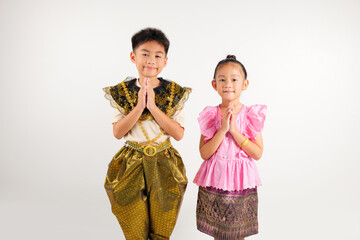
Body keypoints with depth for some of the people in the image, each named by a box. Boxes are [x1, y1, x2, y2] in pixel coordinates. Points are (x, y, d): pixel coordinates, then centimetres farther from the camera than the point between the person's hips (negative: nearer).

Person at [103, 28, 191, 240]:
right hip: (132, 164, 0)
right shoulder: (122, 92, -4)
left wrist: (153, 106, -21)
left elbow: (179, 134, -12)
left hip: (164, 164, 0)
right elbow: (118, 132, -9)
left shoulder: (175, 93, -5)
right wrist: (139, 107, -22)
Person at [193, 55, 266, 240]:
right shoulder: (210, 115, -3)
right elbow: (204, 154, -9)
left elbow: (258, 153, -9)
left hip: (241, 181, 0)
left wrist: (234, 130, -17)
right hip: (215, 181, 1)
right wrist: (223, 129, -19)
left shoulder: (251, 115, -3)